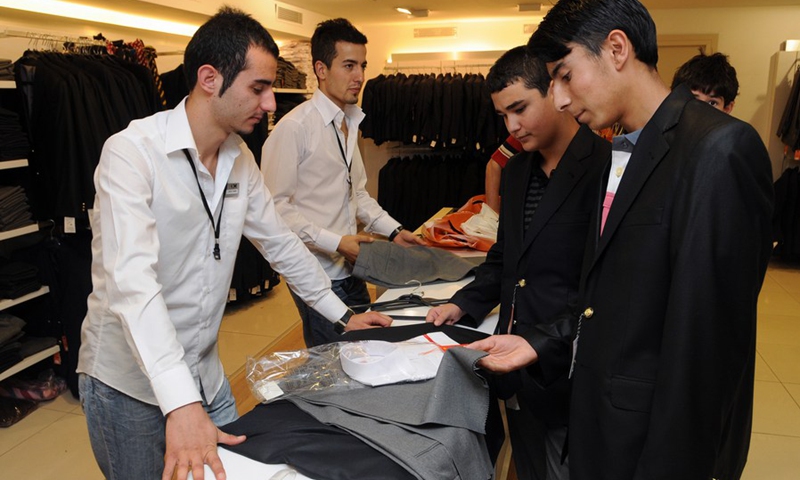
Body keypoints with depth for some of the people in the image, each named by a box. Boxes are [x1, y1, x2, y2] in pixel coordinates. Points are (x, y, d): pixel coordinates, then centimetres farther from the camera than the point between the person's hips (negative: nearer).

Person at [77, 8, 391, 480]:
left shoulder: (240, 158, 0)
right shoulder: (133, 152, -22)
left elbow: (280, 241, 10)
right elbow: (131, 281, -32)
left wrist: (342, 314, 12)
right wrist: (181, 403, -40)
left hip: (206, 374, 6)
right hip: (131, 384, -6)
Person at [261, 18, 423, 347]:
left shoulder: (350, 122, 10)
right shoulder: (295, 127, -15)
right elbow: (276, 205, -17)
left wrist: (393, 230, 9)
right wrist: (334, 242, -19)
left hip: (351, 268, 8)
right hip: (318, 272, -7)